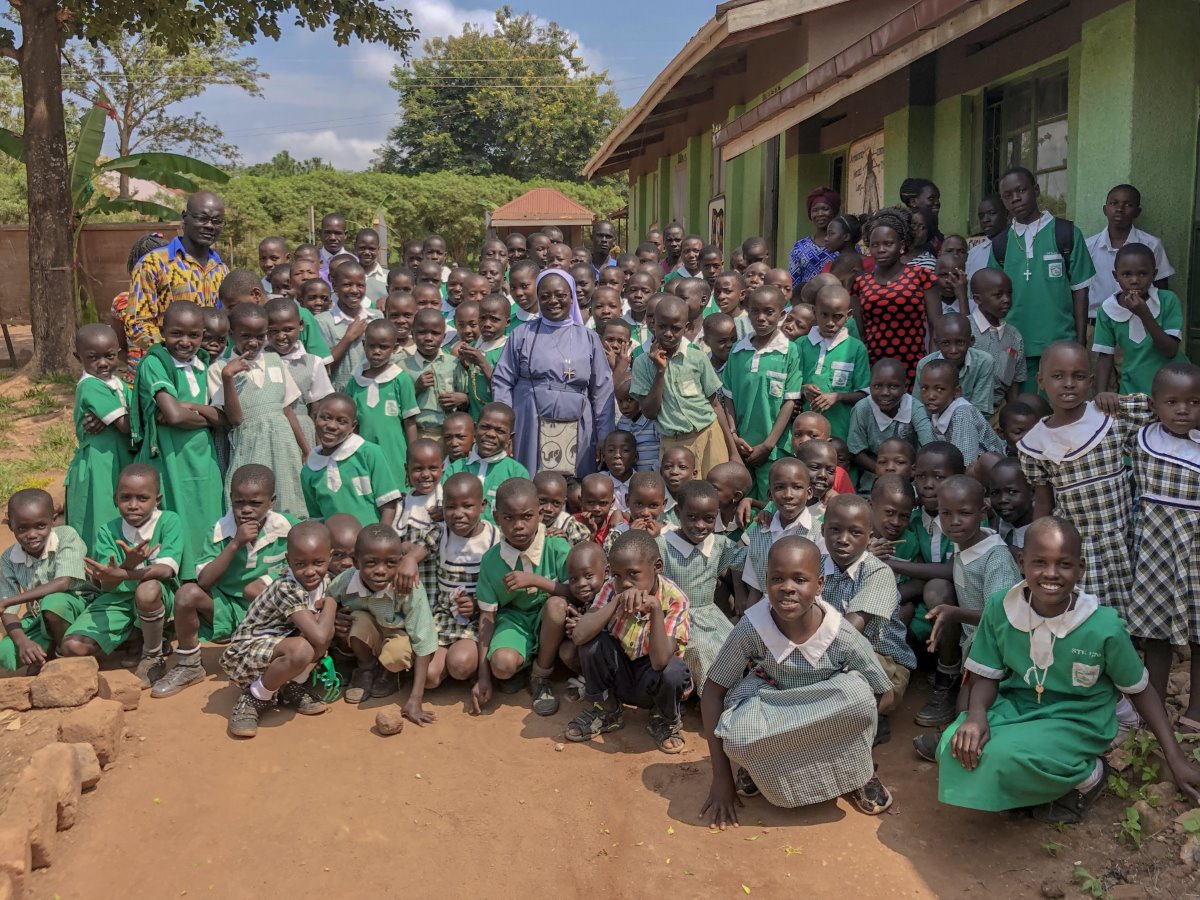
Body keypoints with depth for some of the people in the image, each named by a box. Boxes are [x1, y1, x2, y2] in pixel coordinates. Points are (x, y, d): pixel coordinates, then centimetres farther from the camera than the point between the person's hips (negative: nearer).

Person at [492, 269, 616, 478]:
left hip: (576, 431, 1)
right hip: (530, 427, -1)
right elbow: (502, 382, 4)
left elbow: (602, 390, 7)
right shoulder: (522, 335, 5)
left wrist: (604, 437, 3)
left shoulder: (589, 338, 7)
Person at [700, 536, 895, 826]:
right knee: (738, 736, -35)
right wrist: (721, 779, -17)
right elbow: (713, 693, -16)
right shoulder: (751, 628, -27)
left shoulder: (843, 637, -25)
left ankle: (858, 773, -3)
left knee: (857, 689, -31)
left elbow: (883, 696, -10)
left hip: (827, 725, 1)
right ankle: (753, 767, 2)